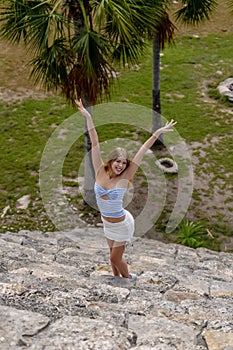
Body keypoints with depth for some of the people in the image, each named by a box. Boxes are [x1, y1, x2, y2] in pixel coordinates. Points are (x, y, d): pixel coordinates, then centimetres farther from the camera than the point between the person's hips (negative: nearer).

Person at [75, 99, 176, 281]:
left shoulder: (124, 178, -20)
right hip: (108, 222, 4)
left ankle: (129, 278, 39)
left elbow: (142, 152, -22)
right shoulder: (100, 171, -13)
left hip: (121, 224, -4)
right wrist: (88, 117, -17)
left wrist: (157, 133, -22)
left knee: (116, 258, 10)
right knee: (114, 254, 21)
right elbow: (95, 143, -17)